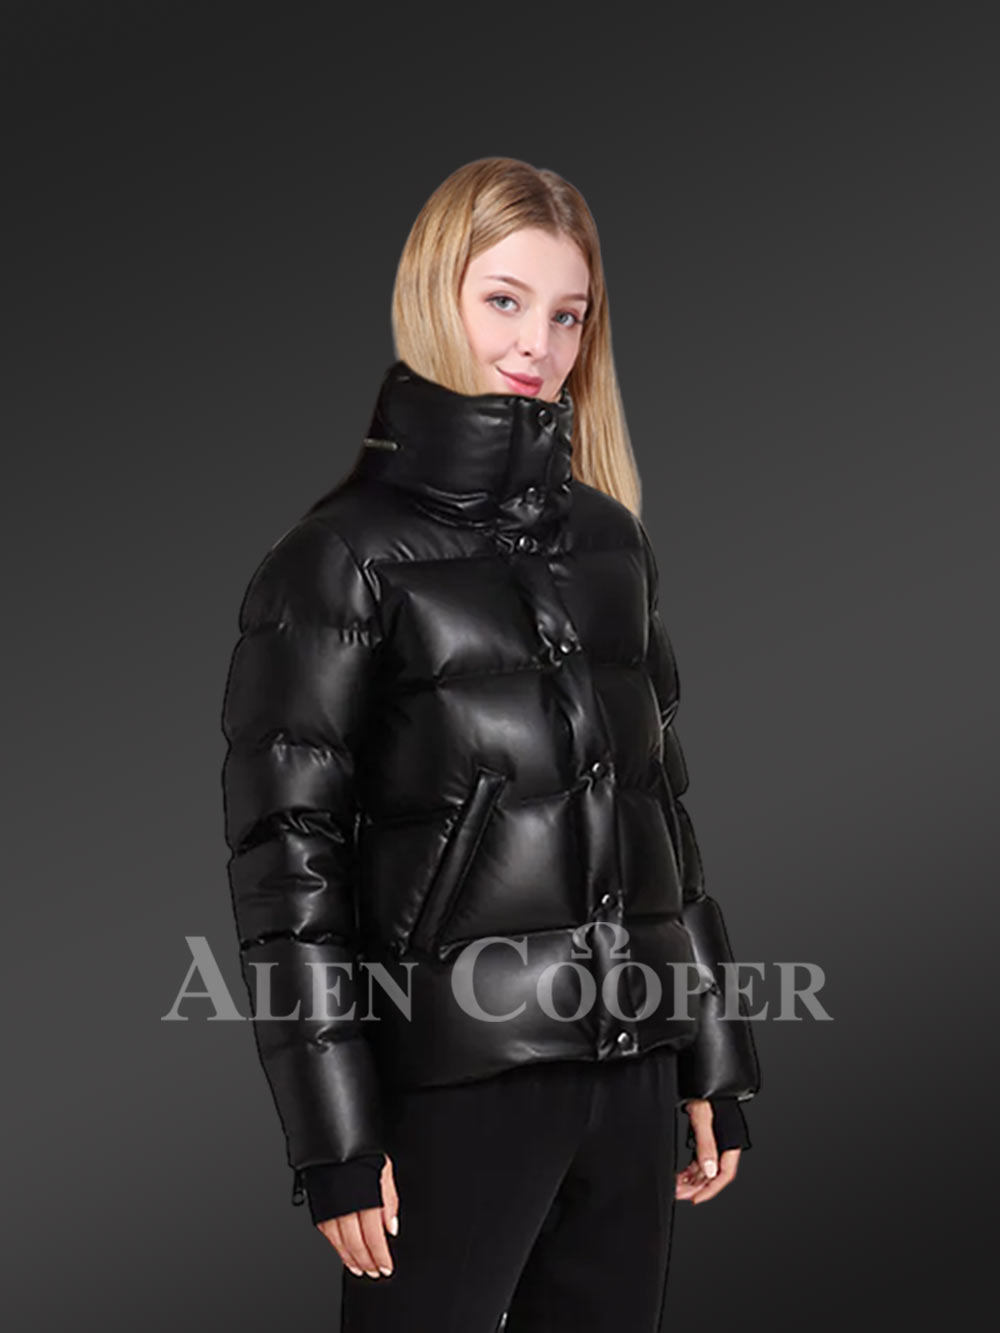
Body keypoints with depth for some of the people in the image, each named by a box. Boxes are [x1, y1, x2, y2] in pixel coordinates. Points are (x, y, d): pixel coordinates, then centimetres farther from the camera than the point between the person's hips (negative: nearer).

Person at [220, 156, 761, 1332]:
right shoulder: (343, 558, -6)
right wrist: (335, 1138, -11)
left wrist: (716, 1064, 14)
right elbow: (286, 857, -8)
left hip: (630, 1072, 5)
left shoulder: (610, 539, 11)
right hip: (454, 1085, -5)